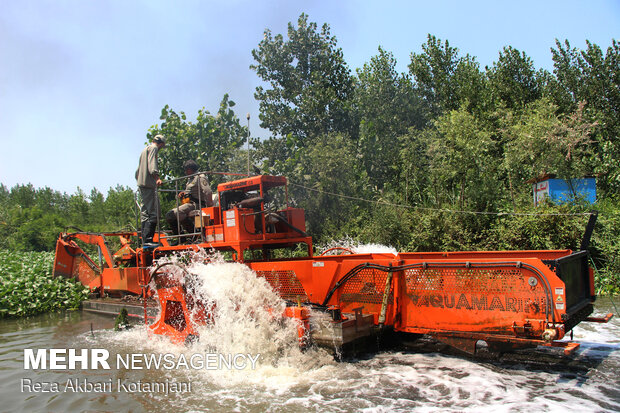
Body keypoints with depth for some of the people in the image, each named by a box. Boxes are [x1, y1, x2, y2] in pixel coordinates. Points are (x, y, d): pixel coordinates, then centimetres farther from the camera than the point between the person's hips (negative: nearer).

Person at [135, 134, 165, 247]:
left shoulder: (145, 149, 29)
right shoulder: (154, 148, 1)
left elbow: (137, 172, 30)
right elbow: (152, 164, -18)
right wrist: (157, 178, -29)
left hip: (141, 184, 10)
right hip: (149, 183, -10)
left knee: (145, 213, 8)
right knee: (153, 212, -15)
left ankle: (145, 240, 7)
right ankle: (147, 240, -21)